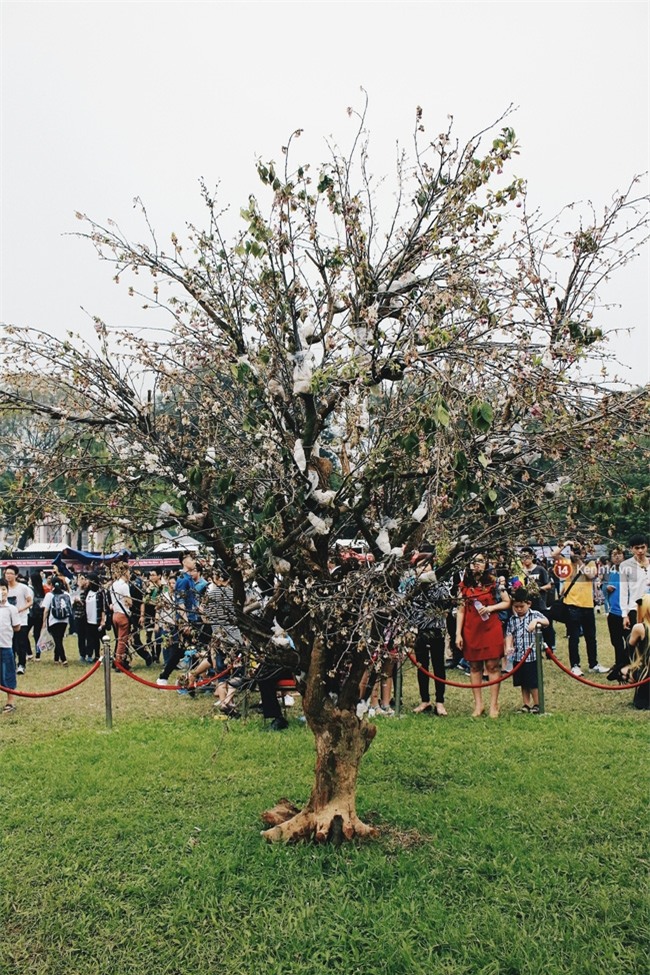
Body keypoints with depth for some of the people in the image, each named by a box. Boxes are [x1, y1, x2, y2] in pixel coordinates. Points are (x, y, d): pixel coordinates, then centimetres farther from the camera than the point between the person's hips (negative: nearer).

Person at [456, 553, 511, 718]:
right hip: (471, 630, 2)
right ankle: (478, 704, 14)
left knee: (493, 665, -1)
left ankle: (494, 704, 5)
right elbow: (461, 610, 7)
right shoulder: (464, 585, 7)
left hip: (491, 629, -2)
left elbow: (507, 602, 4)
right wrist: (458, 633, 2)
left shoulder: (493, 582, 2)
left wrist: (490, 608, -12)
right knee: (474, 667, 6)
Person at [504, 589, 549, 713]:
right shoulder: (512, 619, 7)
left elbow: (546, 622, -18)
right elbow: (509, 634, 1)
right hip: (518, 656, 4)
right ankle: (526, 705, 23)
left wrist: (536, 620, -37)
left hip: (532, 655, -4)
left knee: (533, 682, 0)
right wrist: (508, 647, -15)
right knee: (523, 683, 13)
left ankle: (537, 705, 15)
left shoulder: (535, 614, -3)